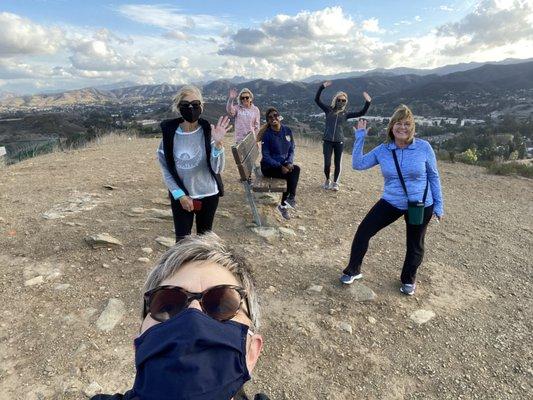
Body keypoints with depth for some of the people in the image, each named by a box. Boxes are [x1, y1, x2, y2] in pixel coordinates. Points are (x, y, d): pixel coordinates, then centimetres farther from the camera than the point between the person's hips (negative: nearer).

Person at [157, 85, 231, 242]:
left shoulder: (208, 131, -11)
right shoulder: (170, 133, -7)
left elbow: (217, 168, -18)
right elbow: (165, 169, -2)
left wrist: (218, 143, -33)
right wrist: (180, 195, -10)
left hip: (208, 195, 0)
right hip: (180, 197, 0)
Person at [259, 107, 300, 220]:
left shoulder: (287, 130, 1)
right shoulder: (267, 134, -13)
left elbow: (291, 149, 6)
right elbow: (266, 156, -14)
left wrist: (289, 162, -13)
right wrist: (280, 167, -24)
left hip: (284, 164, 5)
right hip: (269, 167, -5)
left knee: (296, 169, -25)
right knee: (291, 174, -27)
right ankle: (290, 198, -5)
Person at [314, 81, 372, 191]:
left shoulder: (345, 114, 9)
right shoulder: (329, 110, 7)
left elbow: (361, 113, 6)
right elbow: (317, 99, 0)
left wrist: (368, 102, -6)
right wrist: (322, 87, -9)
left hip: (339, 142, 1)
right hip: (327, 141, -1)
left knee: (337, 164, 3)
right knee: (327, 164, -5)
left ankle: (335, 182, 21)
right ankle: (327, 180, 21)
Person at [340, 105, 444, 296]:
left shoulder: (424, 147, -13)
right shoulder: (382, 150, -7)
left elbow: (433, 176, -4)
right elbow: (358, 164, -12)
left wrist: (438, 204, -2)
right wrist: (360, 137, -15)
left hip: (421, 205, -1)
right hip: (391, 203, 2)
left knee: (415, 246, 15)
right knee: (363, 232, -5)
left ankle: (408, 279, 43)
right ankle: (353, 270, 17)